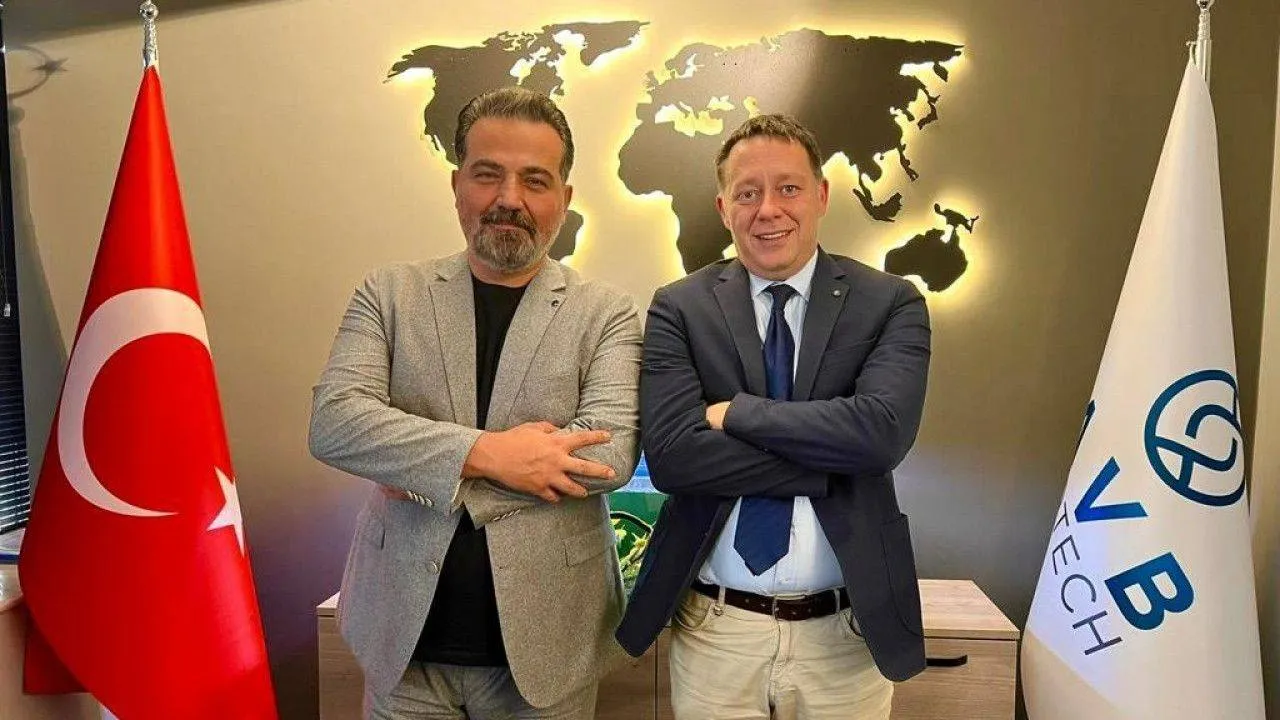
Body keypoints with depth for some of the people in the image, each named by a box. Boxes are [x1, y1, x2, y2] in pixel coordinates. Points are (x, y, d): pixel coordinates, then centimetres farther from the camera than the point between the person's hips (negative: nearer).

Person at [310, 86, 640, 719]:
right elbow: (331, 422, -10)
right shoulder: (390, 294, 2)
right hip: (404, 635, 1)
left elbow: (611, 453, -15)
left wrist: (425, 472, -15)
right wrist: (483, 451, -22)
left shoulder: (606, 313, -3)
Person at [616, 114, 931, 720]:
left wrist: (736, 412, -14)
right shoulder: (679, 308, -3)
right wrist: (835, 463, -15)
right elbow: (671, 454, -15)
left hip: (845, 635, 1)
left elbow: (882, 430, -19)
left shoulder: (890, 304, -3)